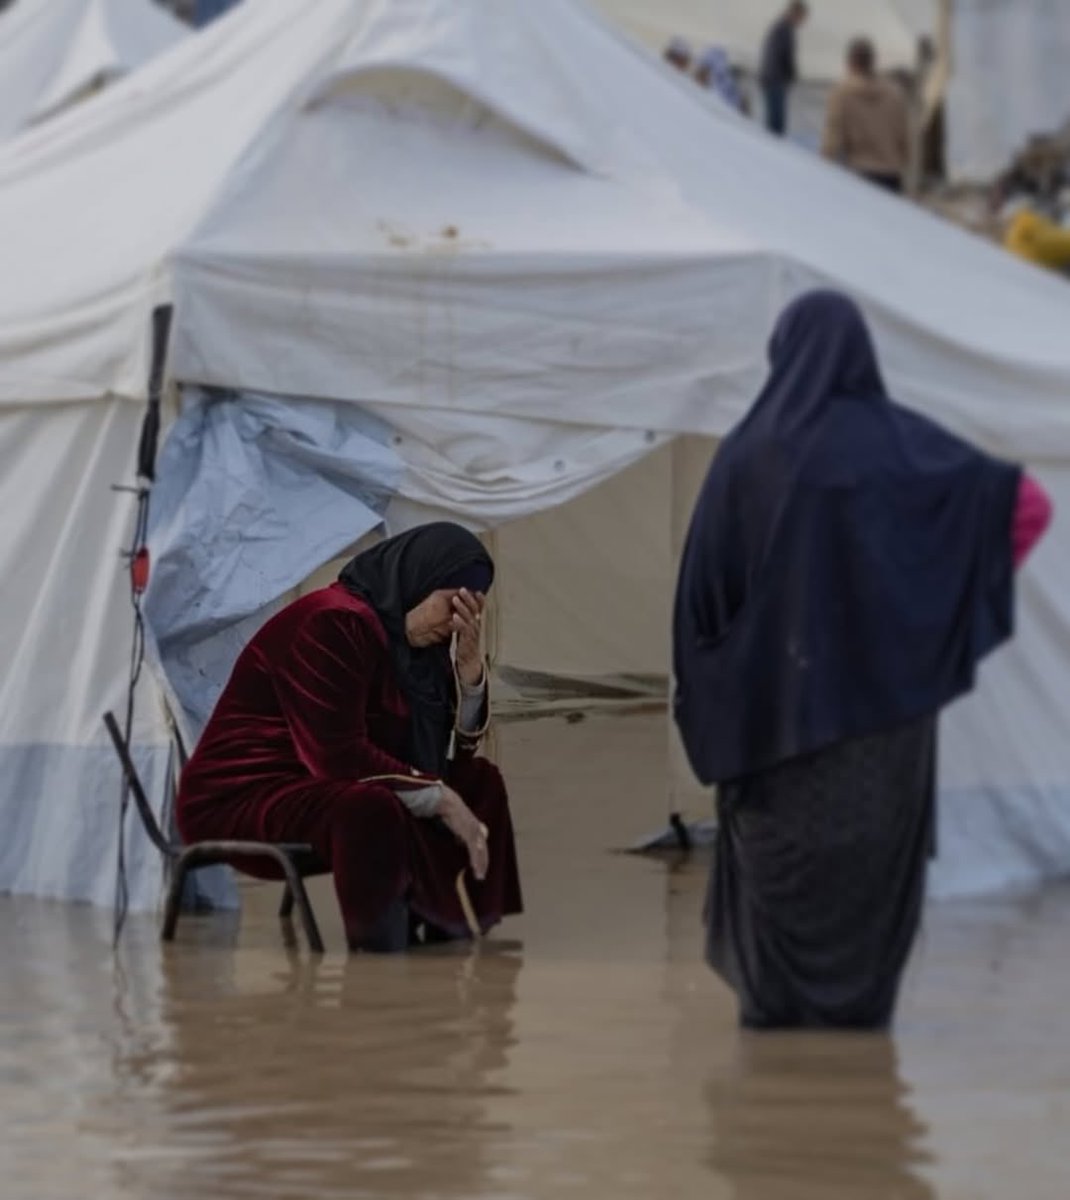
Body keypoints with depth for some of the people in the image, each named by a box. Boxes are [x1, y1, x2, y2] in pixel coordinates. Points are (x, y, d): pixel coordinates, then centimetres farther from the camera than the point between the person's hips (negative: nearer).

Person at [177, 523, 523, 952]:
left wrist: (470, 666, -6)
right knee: (372, 808, -39)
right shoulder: (333, 624, -21)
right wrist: (440, 800, -21)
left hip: (320, 788, 10)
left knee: (479, 781, 7)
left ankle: (449, 938, 1)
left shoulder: (401, 634, 9)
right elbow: (337, 757, -27)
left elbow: (455, 750, 9)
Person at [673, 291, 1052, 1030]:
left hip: (780, 687, -1)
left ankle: (780, 996, 8)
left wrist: (705, 691, 3)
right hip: (886, 685, 1)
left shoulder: (748, 451, -4)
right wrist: (967, 597, 4)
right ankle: (859, 997, 6)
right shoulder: (903, 442, -1)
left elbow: (707, 581, -6)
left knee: (780, 842, 10)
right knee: (875, 842, 9)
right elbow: (1030, 505, -4)